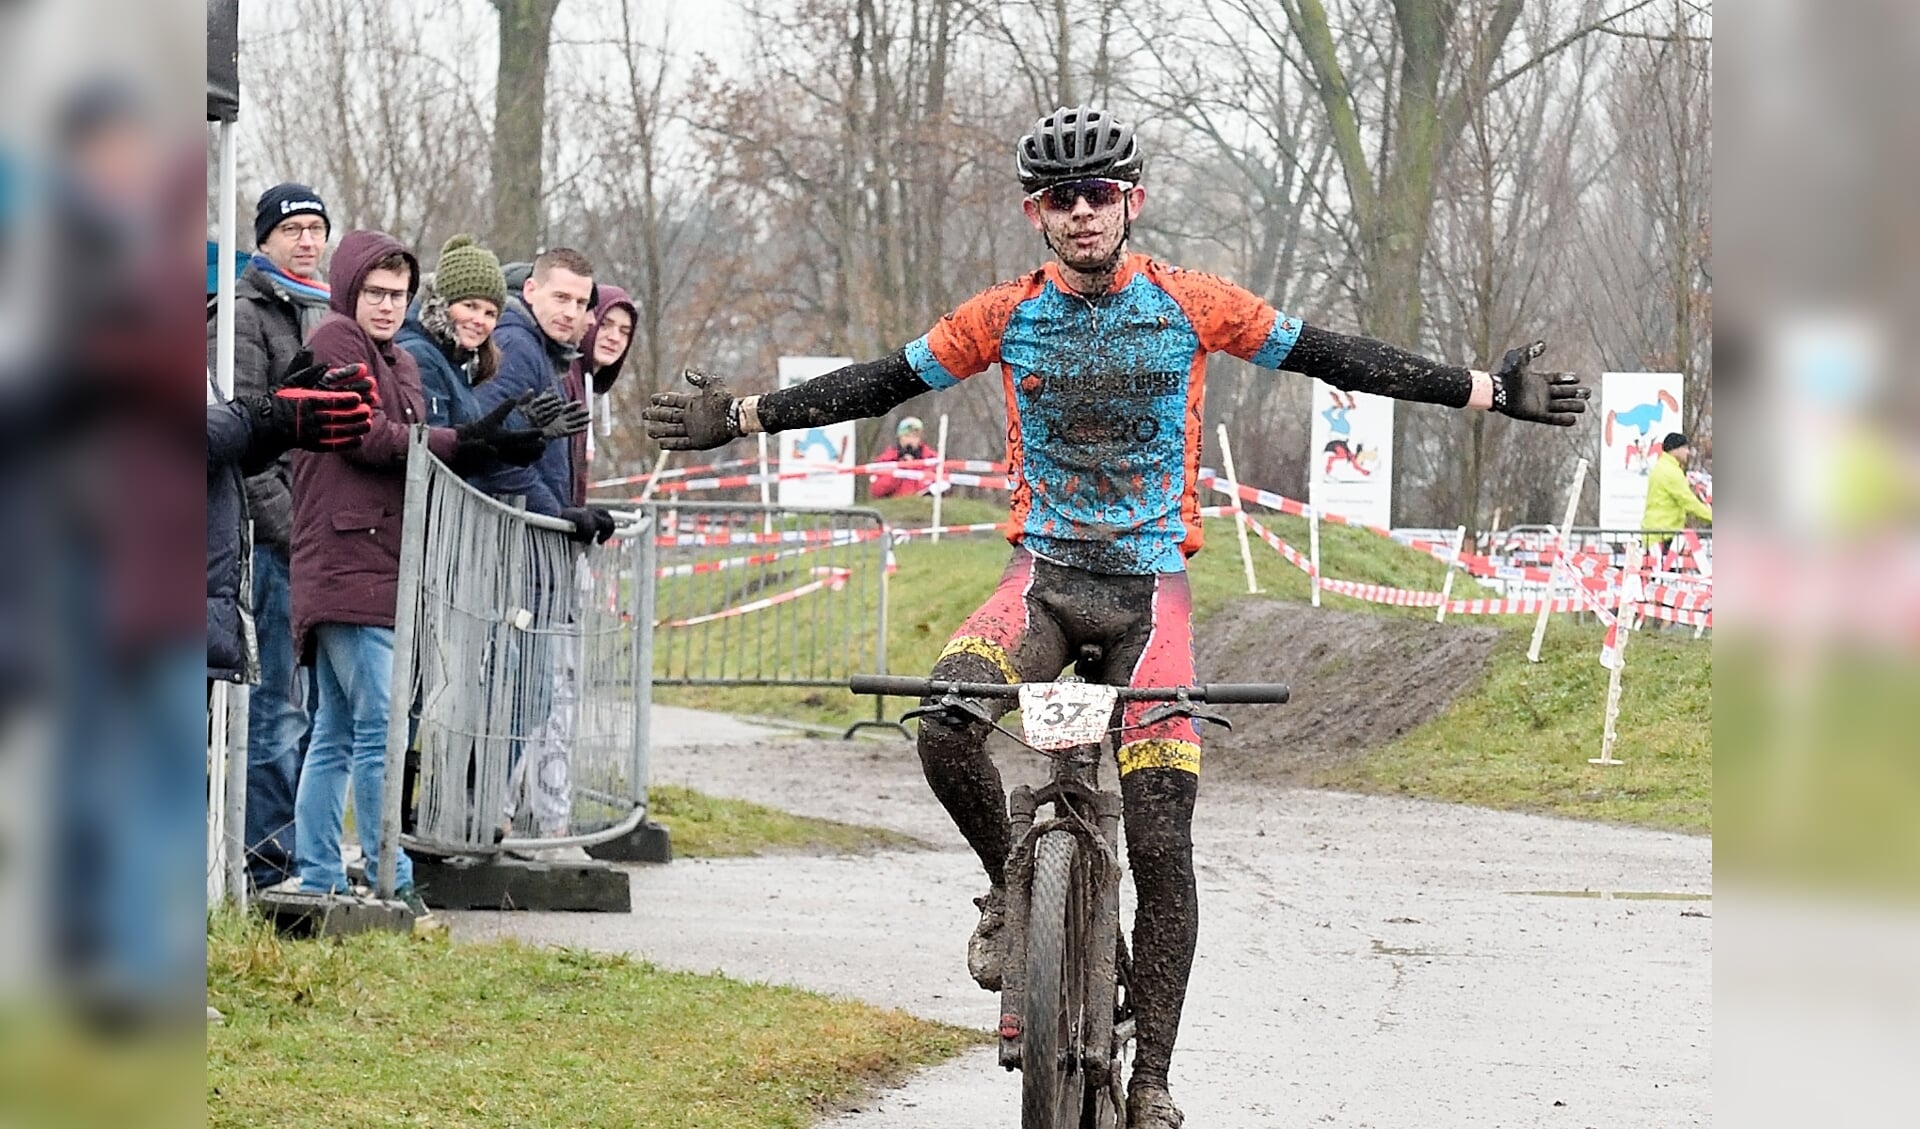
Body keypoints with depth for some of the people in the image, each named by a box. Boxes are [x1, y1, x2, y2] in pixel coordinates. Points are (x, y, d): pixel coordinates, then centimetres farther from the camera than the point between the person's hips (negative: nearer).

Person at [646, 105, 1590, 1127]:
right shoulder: (1006, 315, 0)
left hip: (1151, 584, -1)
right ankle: (1012, 887, -1)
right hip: (1044, 577, 1)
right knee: (944, 727, -30)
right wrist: (743, 417, 9)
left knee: (1161, 844, -7)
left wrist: (1487, 391, 2)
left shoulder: (1190, 305, -2)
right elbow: (886, 381, 10)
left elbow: (1324, 356, 3)